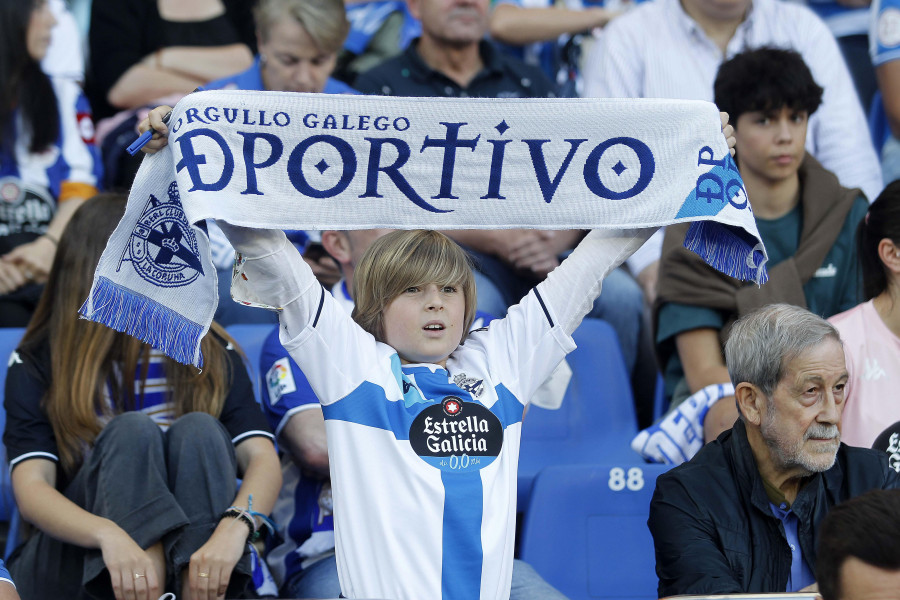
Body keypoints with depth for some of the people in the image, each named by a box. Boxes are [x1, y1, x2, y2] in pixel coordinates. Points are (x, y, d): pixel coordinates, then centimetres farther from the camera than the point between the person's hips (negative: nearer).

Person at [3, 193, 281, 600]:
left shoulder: (212, 355, 8)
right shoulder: (37, 366, 2)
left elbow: (263, 459, -8)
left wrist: (233, 528, -32)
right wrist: (109, 534, -36)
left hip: (188, 552, 2)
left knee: (199, 429, -23)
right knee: (132, 431, -26)